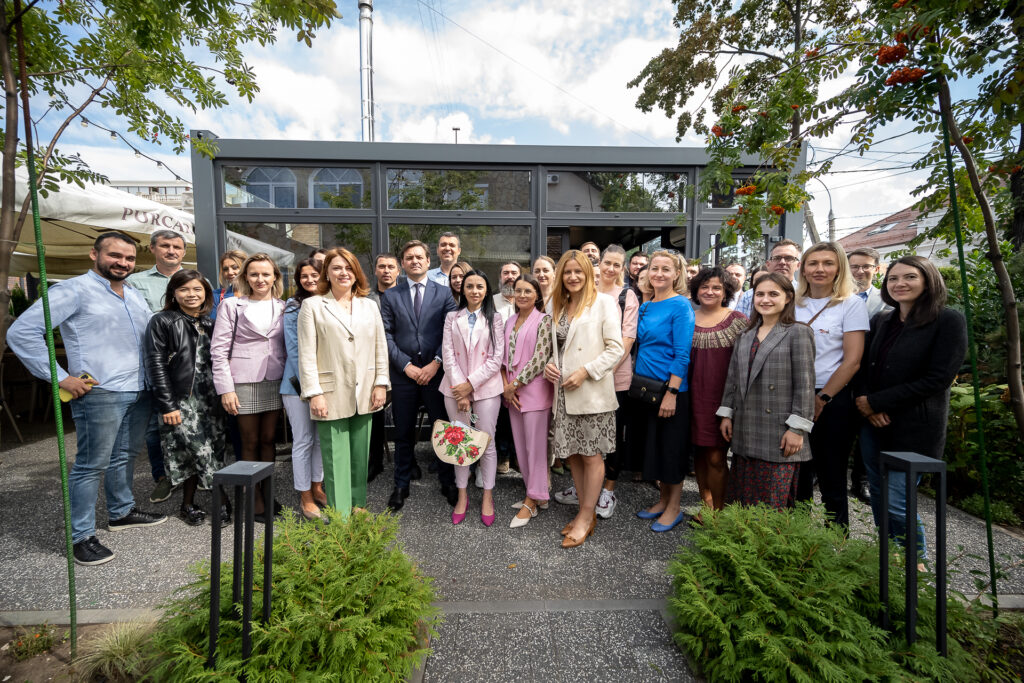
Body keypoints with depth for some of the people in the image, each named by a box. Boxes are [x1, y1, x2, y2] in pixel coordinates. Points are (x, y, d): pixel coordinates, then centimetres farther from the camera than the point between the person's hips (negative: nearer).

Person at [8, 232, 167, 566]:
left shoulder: (135, 297, 16)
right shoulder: (74, 290, -7)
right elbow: (21, 332, -12)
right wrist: (60, 378, -14)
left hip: (139, 392, 7)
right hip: (99, 394, -7)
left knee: (125, 456, 19)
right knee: (92, 465, 1)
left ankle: (121, 512, 35)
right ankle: (82, 537, 13)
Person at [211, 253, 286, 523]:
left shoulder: (282, 307, 9)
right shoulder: (232, 305, 0)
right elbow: (218, 349, -3)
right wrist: (225, 389, -8)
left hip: (275, 381, 3)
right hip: (245, 383, -2)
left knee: (268, 439, 10)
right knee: (250, 442, 6)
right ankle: (255, 499, 19)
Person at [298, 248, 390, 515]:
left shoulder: (369, 305, 12)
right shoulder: (312, 305, 2)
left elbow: (381, 347, 9)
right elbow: (306, 353, -3)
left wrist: (381, 383, 2)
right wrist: (314, 393, -9)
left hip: (364, 394, 3)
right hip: (331, 395, -3)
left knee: (360, 456, 12)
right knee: (336, 460, 2)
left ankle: (358, 505, 27)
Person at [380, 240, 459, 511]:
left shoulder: (444, 293, 5)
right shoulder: (390, 296, 7)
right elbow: (386, 335, 1)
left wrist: (436, 363, -10)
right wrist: (406, 365, -9)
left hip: (435, 372, 0)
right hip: (403, 374, 1)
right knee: (403, 433, 11)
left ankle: (447, 482, 25)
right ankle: (401, 485, 28)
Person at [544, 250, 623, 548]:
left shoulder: (603, 302, -4)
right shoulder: (558, 306, 14)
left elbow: (616, 348, -10)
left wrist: (585, 371, -16)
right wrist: (549, 365, -1)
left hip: (593, 392, -6)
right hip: (564, 393, 6)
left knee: (592, 454, 4)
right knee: (572, 454, 12)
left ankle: (586, 518, 20)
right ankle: (586, 512, 30)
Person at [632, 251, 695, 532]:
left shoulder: (680, 306, -11)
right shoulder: (645, 307, 10)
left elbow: (683, 354, -16)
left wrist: (671, 392, -21)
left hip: (669, 388, -7)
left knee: (671, 449, 6)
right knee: (652, 446, 16)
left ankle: (674, 508, 25)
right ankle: (663, 500, 34)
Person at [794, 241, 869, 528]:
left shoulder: (851, 304, -2)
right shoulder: (794, 304, 8)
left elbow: (852, 361, -9)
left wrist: (821, 399, -13)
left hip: (832, 401, -4)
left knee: (831, 479, 6)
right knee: (797, 475, 13)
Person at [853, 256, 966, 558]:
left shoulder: (948, 321, -7)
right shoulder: (881, 320, 8)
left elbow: (939, 378, -13)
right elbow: (862, 367, 9)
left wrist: (876, 401, -14)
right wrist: (864, 402, -9)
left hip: (914, 428, -5)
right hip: (872, 423, 5)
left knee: (897, 501, -2)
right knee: (878, 498, 13)